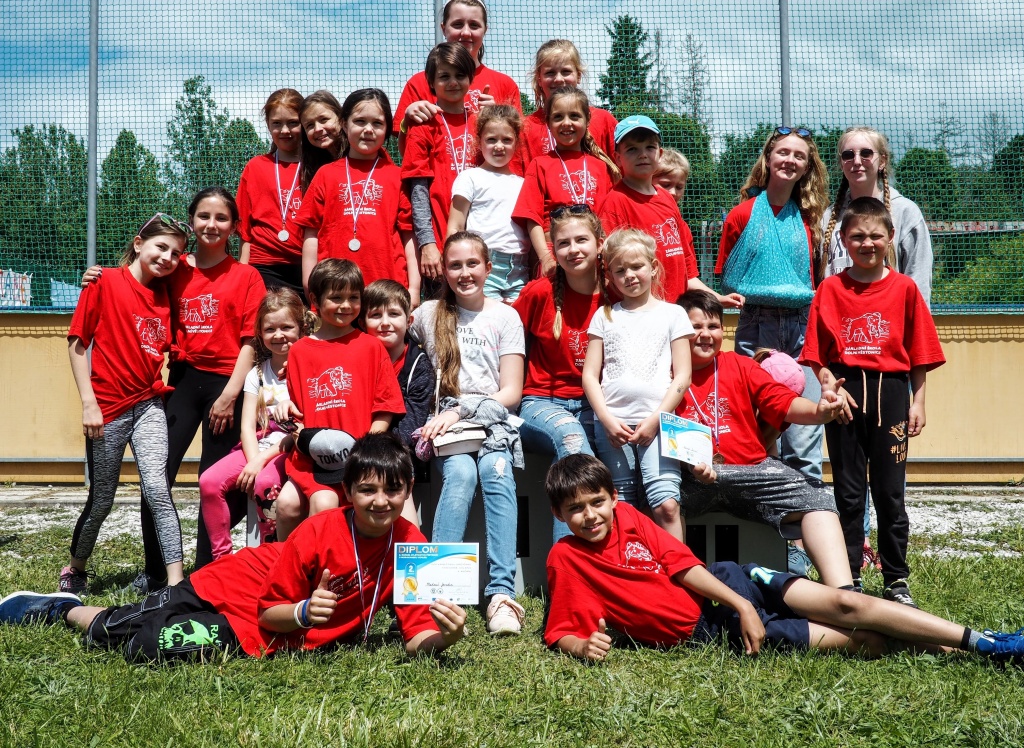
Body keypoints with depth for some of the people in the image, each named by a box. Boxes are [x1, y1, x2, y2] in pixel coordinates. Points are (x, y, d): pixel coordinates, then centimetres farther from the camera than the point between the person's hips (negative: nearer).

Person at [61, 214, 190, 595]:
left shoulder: (164, 294, 7)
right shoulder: (106, 282, -7)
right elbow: (77, 342, -7)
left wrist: (165, 377, 2)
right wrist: (89, 402, -11)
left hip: (149, 406, 3)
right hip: (107, 409, -3)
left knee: (157, 489, -14)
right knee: (101, 500, 8)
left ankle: (176, 584, -15)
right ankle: (75, 570, 33)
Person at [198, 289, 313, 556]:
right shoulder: (257, 373, 14)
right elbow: (247, 425, 6)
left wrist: (263, 459, -16)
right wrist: (253, 460, -15)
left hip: (290, 450, -5)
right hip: (256, 446, 5)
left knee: (265, 483, -34)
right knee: (209, 481, -17)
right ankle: (221, 556, -7)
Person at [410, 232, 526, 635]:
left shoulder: (505, 317, 10)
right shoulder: (428, 315, 12)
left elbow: (511, 393, 4)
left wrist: (462, 410, -9)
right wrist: (442, 415, -1)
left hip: (491, 417, 0)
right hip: (444, 418, 0)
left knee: (496, 472, -32)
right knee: (461, 473, -33)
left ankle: (502, 593, -40)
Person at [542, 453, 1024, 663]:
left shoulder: (628, 518, 1)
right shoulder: (565, 560, -9)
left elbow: (685, 568, 0)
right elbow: (560, 635, -9)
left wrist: (744, 606, -11)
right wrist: (583, 646, -33)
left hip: (720, 584, 4)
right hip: (708, 629, -3)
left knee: (846, 605, -11)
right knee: (862, 642, -10)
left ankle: (982, 642, -2)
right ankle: (958, 651, -1)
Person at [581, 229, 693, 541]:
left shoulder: (672, 314, 10)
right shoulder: (605, 316, 15)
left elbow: (682, 376, 4)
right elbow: (590, 375, 9)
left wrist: (655, 419, -6)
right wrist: (607, 420, -4)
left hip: (656, 422, -2)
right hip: (611, 424, 2)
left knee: (665, 504, -15)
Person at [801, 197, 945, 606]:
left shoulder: (904, 288, 4)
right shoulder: (831, 289, 3)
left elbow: (919, 352, 5)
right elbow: (817, 351, 0)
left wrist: (917, 402, 1)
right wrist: (829, 385, -14)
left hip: (890, 393, 0)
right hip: (845, 394, 0)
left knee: (890, 492, 5)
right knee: (848, 491, 6)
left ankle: (896, 580, 14)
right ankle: (849, 578, 14)